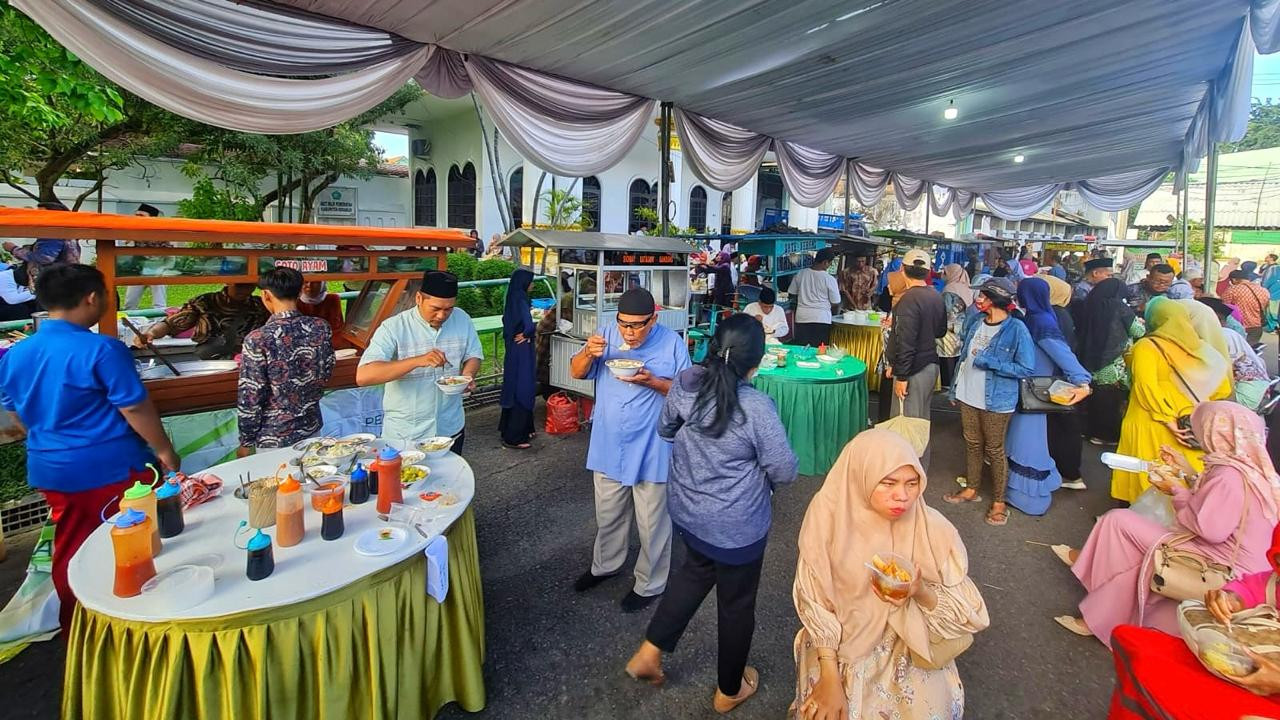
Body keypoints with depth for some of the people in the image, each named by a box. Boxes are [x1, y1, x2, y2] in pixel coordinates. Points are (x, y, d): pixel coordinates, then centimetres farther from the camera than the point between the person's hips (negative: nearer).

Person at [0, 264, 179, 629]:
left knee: (70, 552, 19)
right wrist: (165, 451, -7)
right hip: (112, 468, -6)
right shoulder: (102, 349, -19)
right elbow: (135, 409, -17)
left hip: (50, 469, 7)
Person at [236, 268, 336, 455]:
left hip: (274, 436, -4)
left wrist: (246, 443, -3)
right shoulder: (321, 328, -10)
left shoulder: (257, 340, -22)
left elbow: (249, 398, -16)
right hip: (311, 428, 4)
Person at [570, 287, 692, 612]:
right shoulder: (608, 334, -4)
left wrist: (652, 381, -25)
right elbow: (576, 373, 2)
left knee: (652, 524, 11)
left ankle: (649, 584, 33)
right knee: (607, 515, 24)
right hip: (609, 446, 4)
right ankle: (605, 565, 49)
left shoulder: (672, 343, -13)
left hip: (652, 449, -3)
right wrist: (588, 353, -20)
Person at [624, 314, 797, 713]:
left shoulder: (684, 383, -12)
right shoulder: (757, 406, -27)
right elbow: (785, 471, -17)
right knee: (736, 602, 19)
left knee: (696, 569, 32)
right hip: (737, 525, -5)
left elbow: (665, 430, 6)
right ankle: (729, 690, 42)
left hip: (685, 509, 5)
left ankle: (650, 650, 34)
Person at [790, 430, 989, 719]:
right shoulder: (829, 518, -19)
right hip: (841, 648, -1)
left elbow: (970, 613, -8)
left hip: (910, 651, 1)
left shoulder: (933, 529, -18)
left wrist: (923, 593, -27)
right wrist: (829, 678, -12)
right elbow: (815, 604, -11)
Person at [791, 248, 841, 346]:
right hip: (822, 319, -3)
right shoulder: (829, 279, -9)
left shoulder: (801, 274, 0)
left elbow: (792, 294, 10)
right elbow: (836, 304, -2)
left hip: (802, 318, 3)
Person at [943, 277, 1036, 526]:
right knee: (972, 443, 17)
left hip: (996, 400, -5)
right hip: (968, 395, 6)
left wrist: (989, 361, -20)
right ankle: (971, 489, 34)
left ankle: (999, 502, 22)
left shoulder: (1016, 329, -16)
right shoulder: (975, 321, 3)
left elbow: (1027, 368, -16)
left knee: (995, 449, 6)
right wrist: (955, 389, 14)